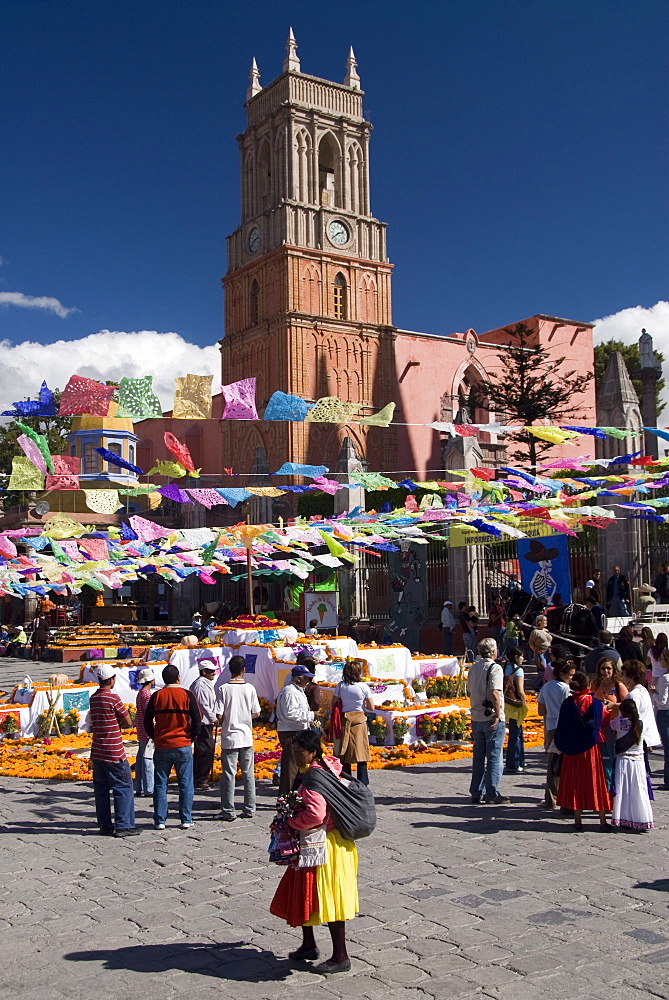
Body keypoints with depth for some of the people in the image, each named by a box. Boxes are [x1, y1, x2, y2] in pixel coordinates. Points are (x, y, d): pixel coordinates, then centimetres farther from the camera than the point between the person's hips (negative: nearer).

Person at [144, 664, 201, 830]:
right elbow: (196, 719, -6)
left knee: (160, 785, 9)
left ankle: (160, 821, 9)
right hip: (183, 746, -1)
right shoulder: (187, 695, -4)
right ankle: (186, 820, 8)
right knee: (185, 784, 7)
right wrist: (192, 737, 9)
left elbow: (147, 721, 2)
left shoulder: (156, 696, 0)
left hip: (162, 746, 1)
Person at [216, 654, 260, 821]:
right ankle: (249, 809, 16)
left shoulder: (224, 688, -9)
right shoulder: (250, 688, -3)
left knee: (228, 775, 3)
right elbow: (256, 713, 3)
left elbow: (219, 715, -11)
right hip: (247, 738, 2)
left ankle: (228, 812, 6)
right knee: (248, 774, 11)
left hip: (229, 738, -2)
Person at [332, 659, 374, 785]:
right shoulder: (363, 687, -8)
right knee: (361, 751, 3)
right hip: (359, 720, -2)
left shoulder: (341, 686, -3)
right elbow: (371, 708, -5)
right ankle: (363, 783, 4)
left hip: (344, 721, 2)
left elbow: (334, 704, 1)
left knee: (344, 753, 9)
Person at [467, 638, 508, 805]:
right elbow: (494, 693, -21)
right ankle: (492, 794, 2)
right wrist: (498, 715, -18)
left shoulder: (473, 668, 10)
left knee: (478, 756, 12)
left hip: (476, 718, 7)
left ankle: (476, 793, 16)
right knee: (494, 757, 0)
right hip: (492, 719, -7)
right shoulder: (494, 668, -12)